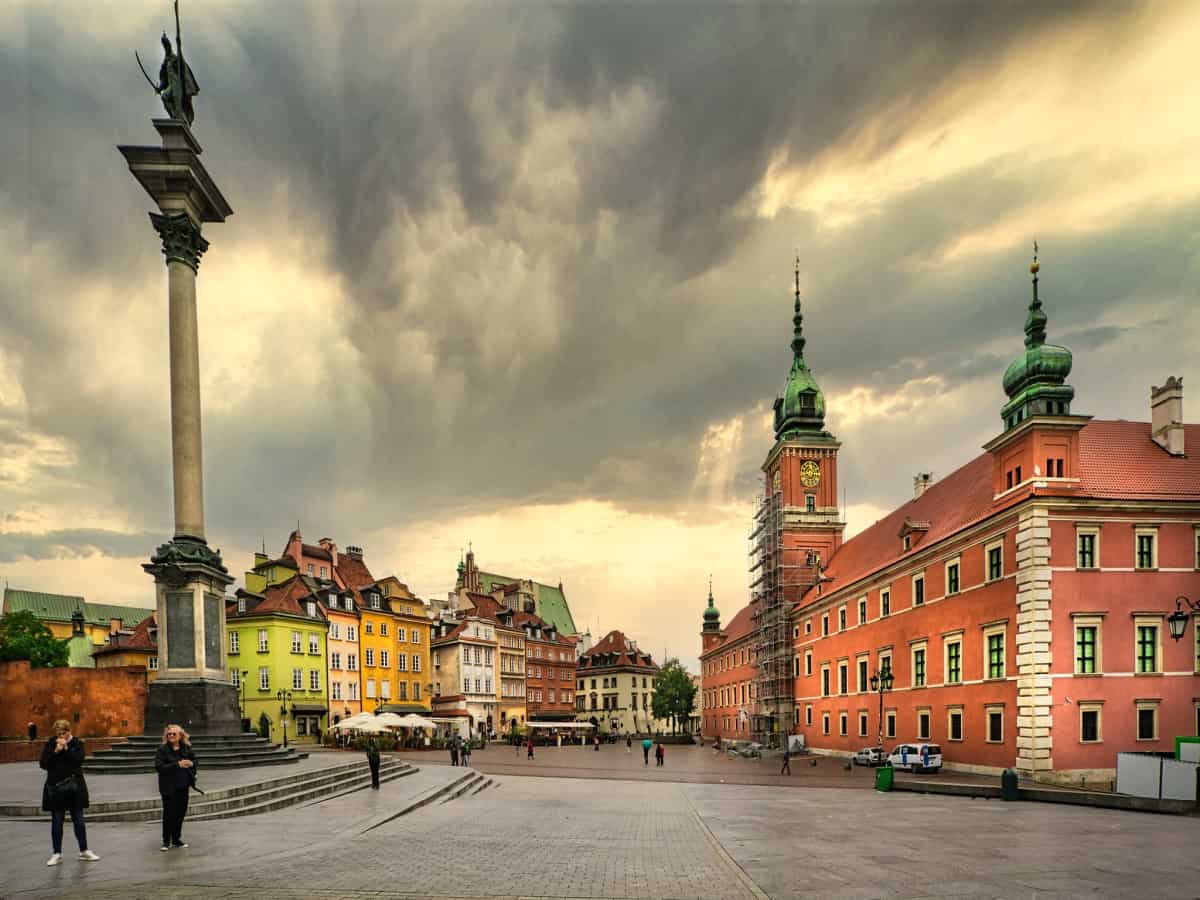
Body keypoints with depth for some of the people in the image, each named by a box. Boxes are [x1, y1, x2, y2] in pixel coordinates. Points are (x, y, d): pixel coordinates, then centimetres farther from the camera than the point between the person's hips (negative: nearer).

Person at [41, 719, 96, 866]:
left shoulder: (77, 743, -2)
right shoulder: (50, 744, 1)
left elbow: (78, 760, -15)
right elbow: (43, 764, -7)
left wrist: (66, 748, -19)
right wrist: (56, 751, -18)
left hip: (74, 788, 0)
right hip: (55, 788, 1)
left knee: (79, 821, 6)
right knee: (56, 822, 6)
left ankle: (84, 851, 17)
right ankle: (57, 854, 17)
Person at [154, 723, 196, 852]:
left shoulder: (186, 748, 5)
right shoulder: (162, 749, -8)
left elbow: (193, 760, 22)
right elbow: (159, 767, -18)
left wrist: (191, 763, 0)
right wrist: (178, 765, -24)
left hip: (183, 787, 4)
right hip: (169, 787, -4)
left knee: (181, 813, 9)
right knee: (169, 814, -2)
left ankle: (176, 839, 23)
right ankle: (166, 841, 13)